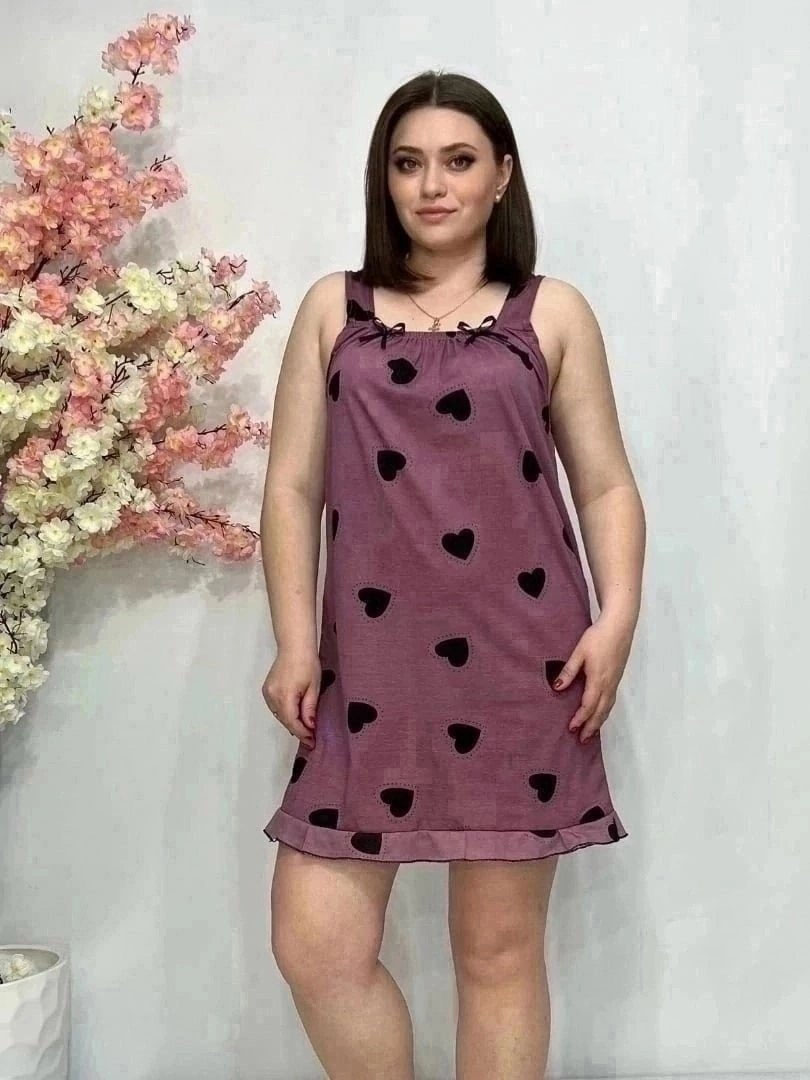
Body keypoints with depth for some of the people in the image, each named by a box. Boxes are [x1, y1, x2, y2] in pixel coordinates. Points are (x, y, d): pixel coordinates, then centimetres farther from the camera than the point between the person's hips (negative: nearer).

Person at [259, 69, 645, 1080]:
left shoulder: (553, 314, 9)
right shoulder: (333, 308, 12)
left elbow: (607, 487, 8)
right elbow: (292, 486, 8)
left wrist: (615, 621, -8)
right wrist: (295, 644, -1)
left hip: (518, 662, -1)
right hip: (369, 666, 2)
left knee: (499, 946, 6)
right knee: (316, 943, -1)